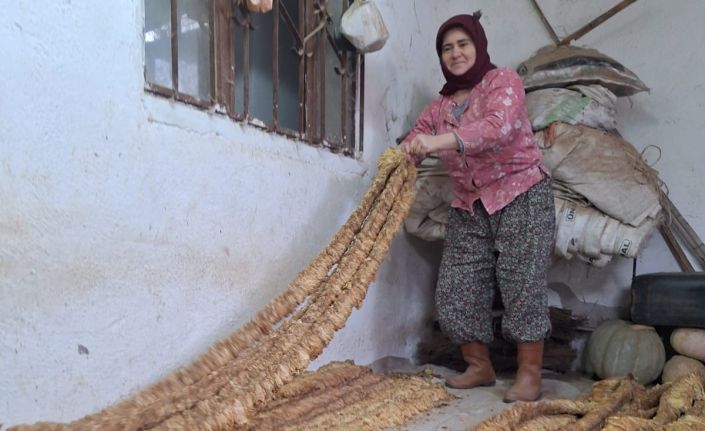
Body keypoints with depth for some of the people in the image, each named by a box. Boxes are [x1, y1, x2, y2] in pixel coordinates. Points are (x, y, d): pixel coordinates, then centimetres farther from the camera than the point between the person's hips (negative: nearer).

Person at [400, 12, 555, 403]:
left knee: (521, 285, -8)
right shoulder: (439, 107, 14)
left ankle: (529, 375, 3)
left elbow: (498, 126, -23)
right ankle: (480, 367, 16)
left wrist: (439, 141, -38)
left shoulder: (503, 81, -3)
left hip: (520, 195, -5)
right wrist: (398, 158, -22)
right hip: (469, 208, 5)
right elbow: (414, 141, 5)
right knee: (454, 291, 0)